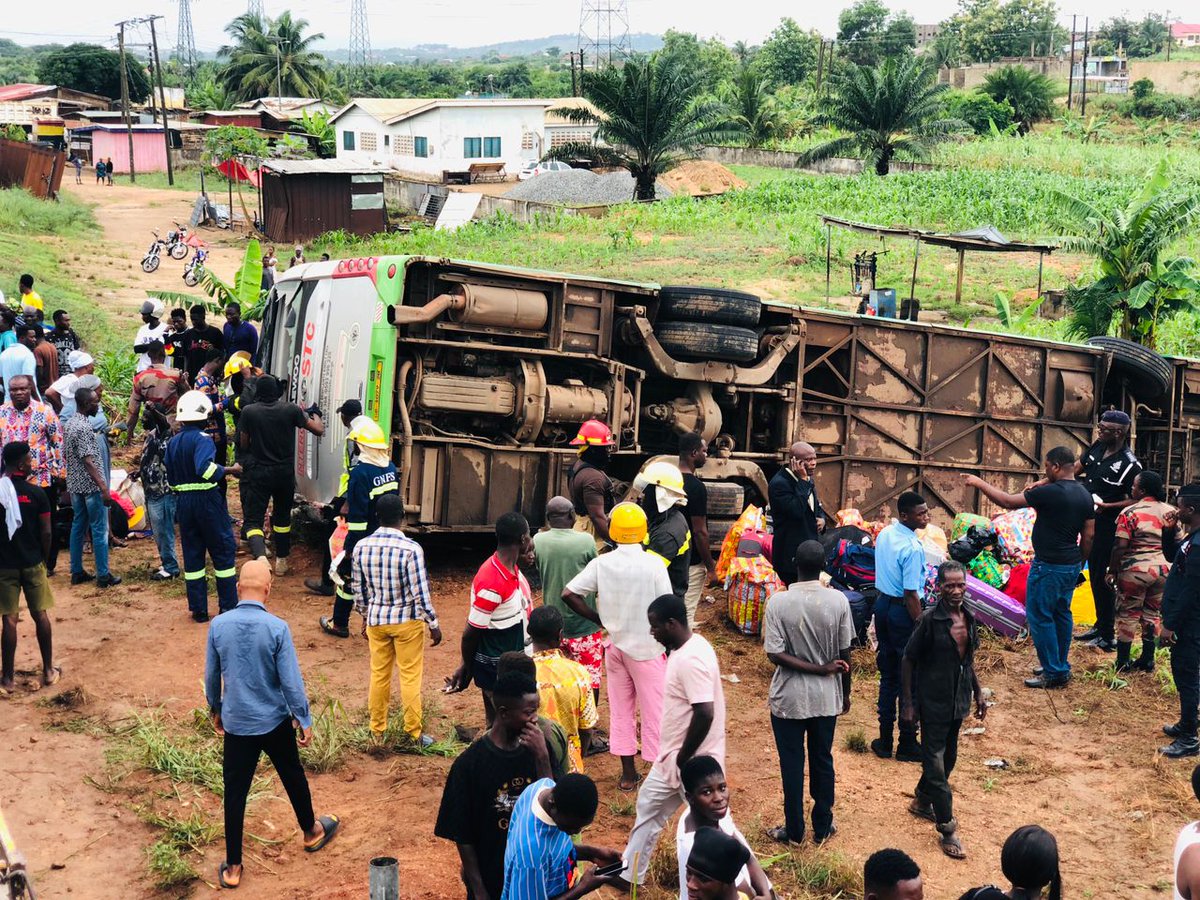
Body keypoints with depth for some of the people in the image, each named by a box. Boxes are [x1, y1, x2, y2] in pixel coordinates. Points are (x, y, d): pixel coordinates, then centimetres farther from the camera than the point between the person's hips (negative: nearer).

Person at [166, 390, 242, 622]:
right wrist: (230, 470, -19)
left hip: (183, 502, 6)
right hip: (207, 500, -6)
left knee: (192, 555, 11)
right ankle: (229, 607, 8)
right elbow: (205, 468, -30)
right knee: (223, 552, 5)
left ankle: (198, 609, 13)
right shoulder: (202, 438, -13)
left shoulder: (172, 443, 9)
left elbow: (171, 480, 14)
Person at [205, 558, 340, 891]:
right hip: (275, 721, -1)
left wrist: (215, 710, 19)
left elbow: (211, 676, 2)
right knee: (293, 777, 22)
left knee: (235, 793, 9)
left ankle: (233, 867, 14)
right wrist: (304, 721, -3)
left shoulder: (218, 625, -10)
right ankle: (311, 832, 44)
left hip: (236, 723, 1)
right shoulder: (277, 627, -19)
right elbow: (291, 681, -15)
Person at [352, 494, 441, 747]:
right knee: (410, 677, 7)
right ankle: (414, 733, 15)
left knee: (379, 675, 15)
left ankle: (377, 732, 25)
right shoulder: (411, 548, -21)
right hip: (407, 621, -4)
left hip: (376, 620, 4)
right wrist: (434, 625, -6)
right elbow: (420, 593, -18)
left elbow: (359, 589, 4)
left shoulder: (361, 547, -7)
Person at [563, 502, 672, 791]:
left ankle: (628, 773, 22)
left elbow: (568, 594, -11)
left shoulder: (601, 563, -8)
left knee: (621, 710, 15)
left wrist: (599, 619, 0)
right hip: (647, 648, -3)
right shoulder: (654, 566, -17)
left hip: (615, 646, 3)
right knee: (654, 711, 8)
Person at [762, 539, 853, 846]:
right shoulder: (838, 601, -11)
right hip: (826, 697, 2)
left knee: (792, 765, 11)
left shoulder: (779, 602, -16)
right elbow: (844, 655, -4)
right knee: (823, 761, 17)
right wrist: (845, 693, 10)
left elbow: (775, 655, -18)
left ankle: (794, 831, 22)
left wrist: (819, 669, -13)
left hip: (789, 699, -2)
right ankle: (823, 828, 28)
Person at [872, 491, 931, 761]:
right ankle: (907, 745, 15)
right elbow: (911, 594, -23)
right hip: (903, 611, -8)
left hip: (882, 604, 8)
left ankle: (884, 741, 23)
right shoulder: (912, 548, -23)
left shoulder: (884, 535, 2)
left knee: (887, 676, 17)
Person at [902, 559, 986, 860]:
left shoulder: (968, 617, 0)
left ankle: (922, 801, 42)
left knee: (948, 757, 21)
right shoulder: (929, 620, -19)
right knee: (936, 765, -2)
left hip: (958, 700, 7)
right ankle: (947, 830, 5)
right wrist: (908, 702, -12)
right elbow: (909, 660, -12)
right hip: (933, 702, -7)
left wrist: (978, 693, 16)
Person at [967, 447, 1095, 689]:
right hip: (1071, 566, 8)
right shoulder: (1085, 495, 5)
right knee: (1061, 614, 17)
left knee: (1040, 616, 0)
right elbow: (1088, 536, 8)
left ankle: (1053, 673, 1)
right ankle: (1061, 667, 25)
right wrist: (1079, 563, 20)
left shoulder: (1050, 493, -20)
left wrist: (980, 483, -4)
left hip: (1049, 566, -8)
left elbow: (1008, 501, -15)